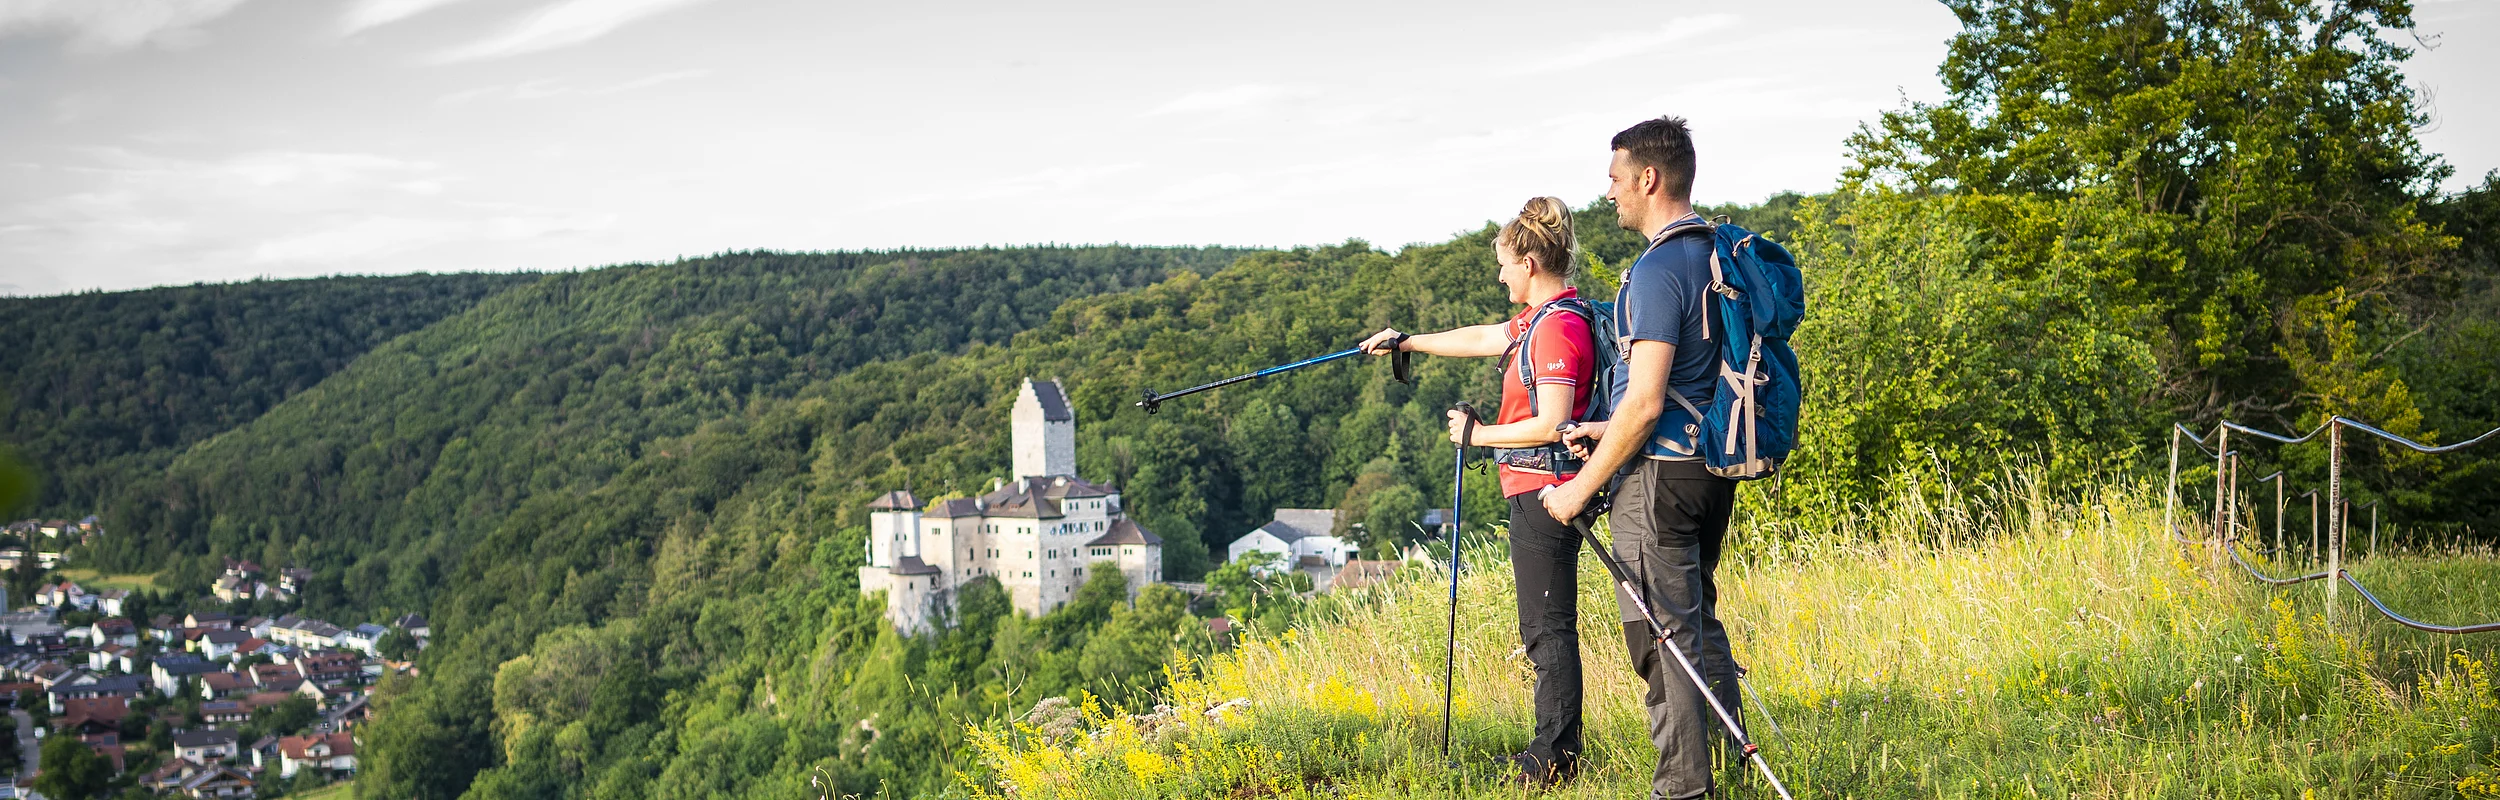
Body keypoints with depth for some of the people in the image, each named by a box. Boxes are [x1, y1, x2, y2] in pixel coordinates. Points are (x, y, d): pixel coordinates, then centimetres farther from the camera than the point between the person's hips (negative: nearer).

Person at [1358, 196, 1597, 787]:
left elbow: (1551, 425, -22)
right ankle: (1556, 749, 19)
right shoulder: (1540, 320, 14)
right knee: (1546, 626, 13)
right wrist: (1408, 342, 38)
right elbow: (1482, 339, 30)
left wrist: (1479, 435, -10)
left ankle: (1556, 756, 1)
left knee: (1549, 627, -5)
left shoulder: (1558, 328, -17)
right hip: (1536, 492, 10)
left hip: (1543, 493, -10)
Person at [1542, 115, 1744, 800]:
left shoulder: (1658, 270, -18)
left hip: (1661, 471, -10)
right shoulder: (1717, 254, 12)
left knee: (1662, 635, -3)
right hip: (1714, 465, 10)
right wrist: (1611, 430, 21)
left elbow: (1645, 402, -22)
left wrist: (1581, 487, -14)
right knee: (1698, 621, 18)